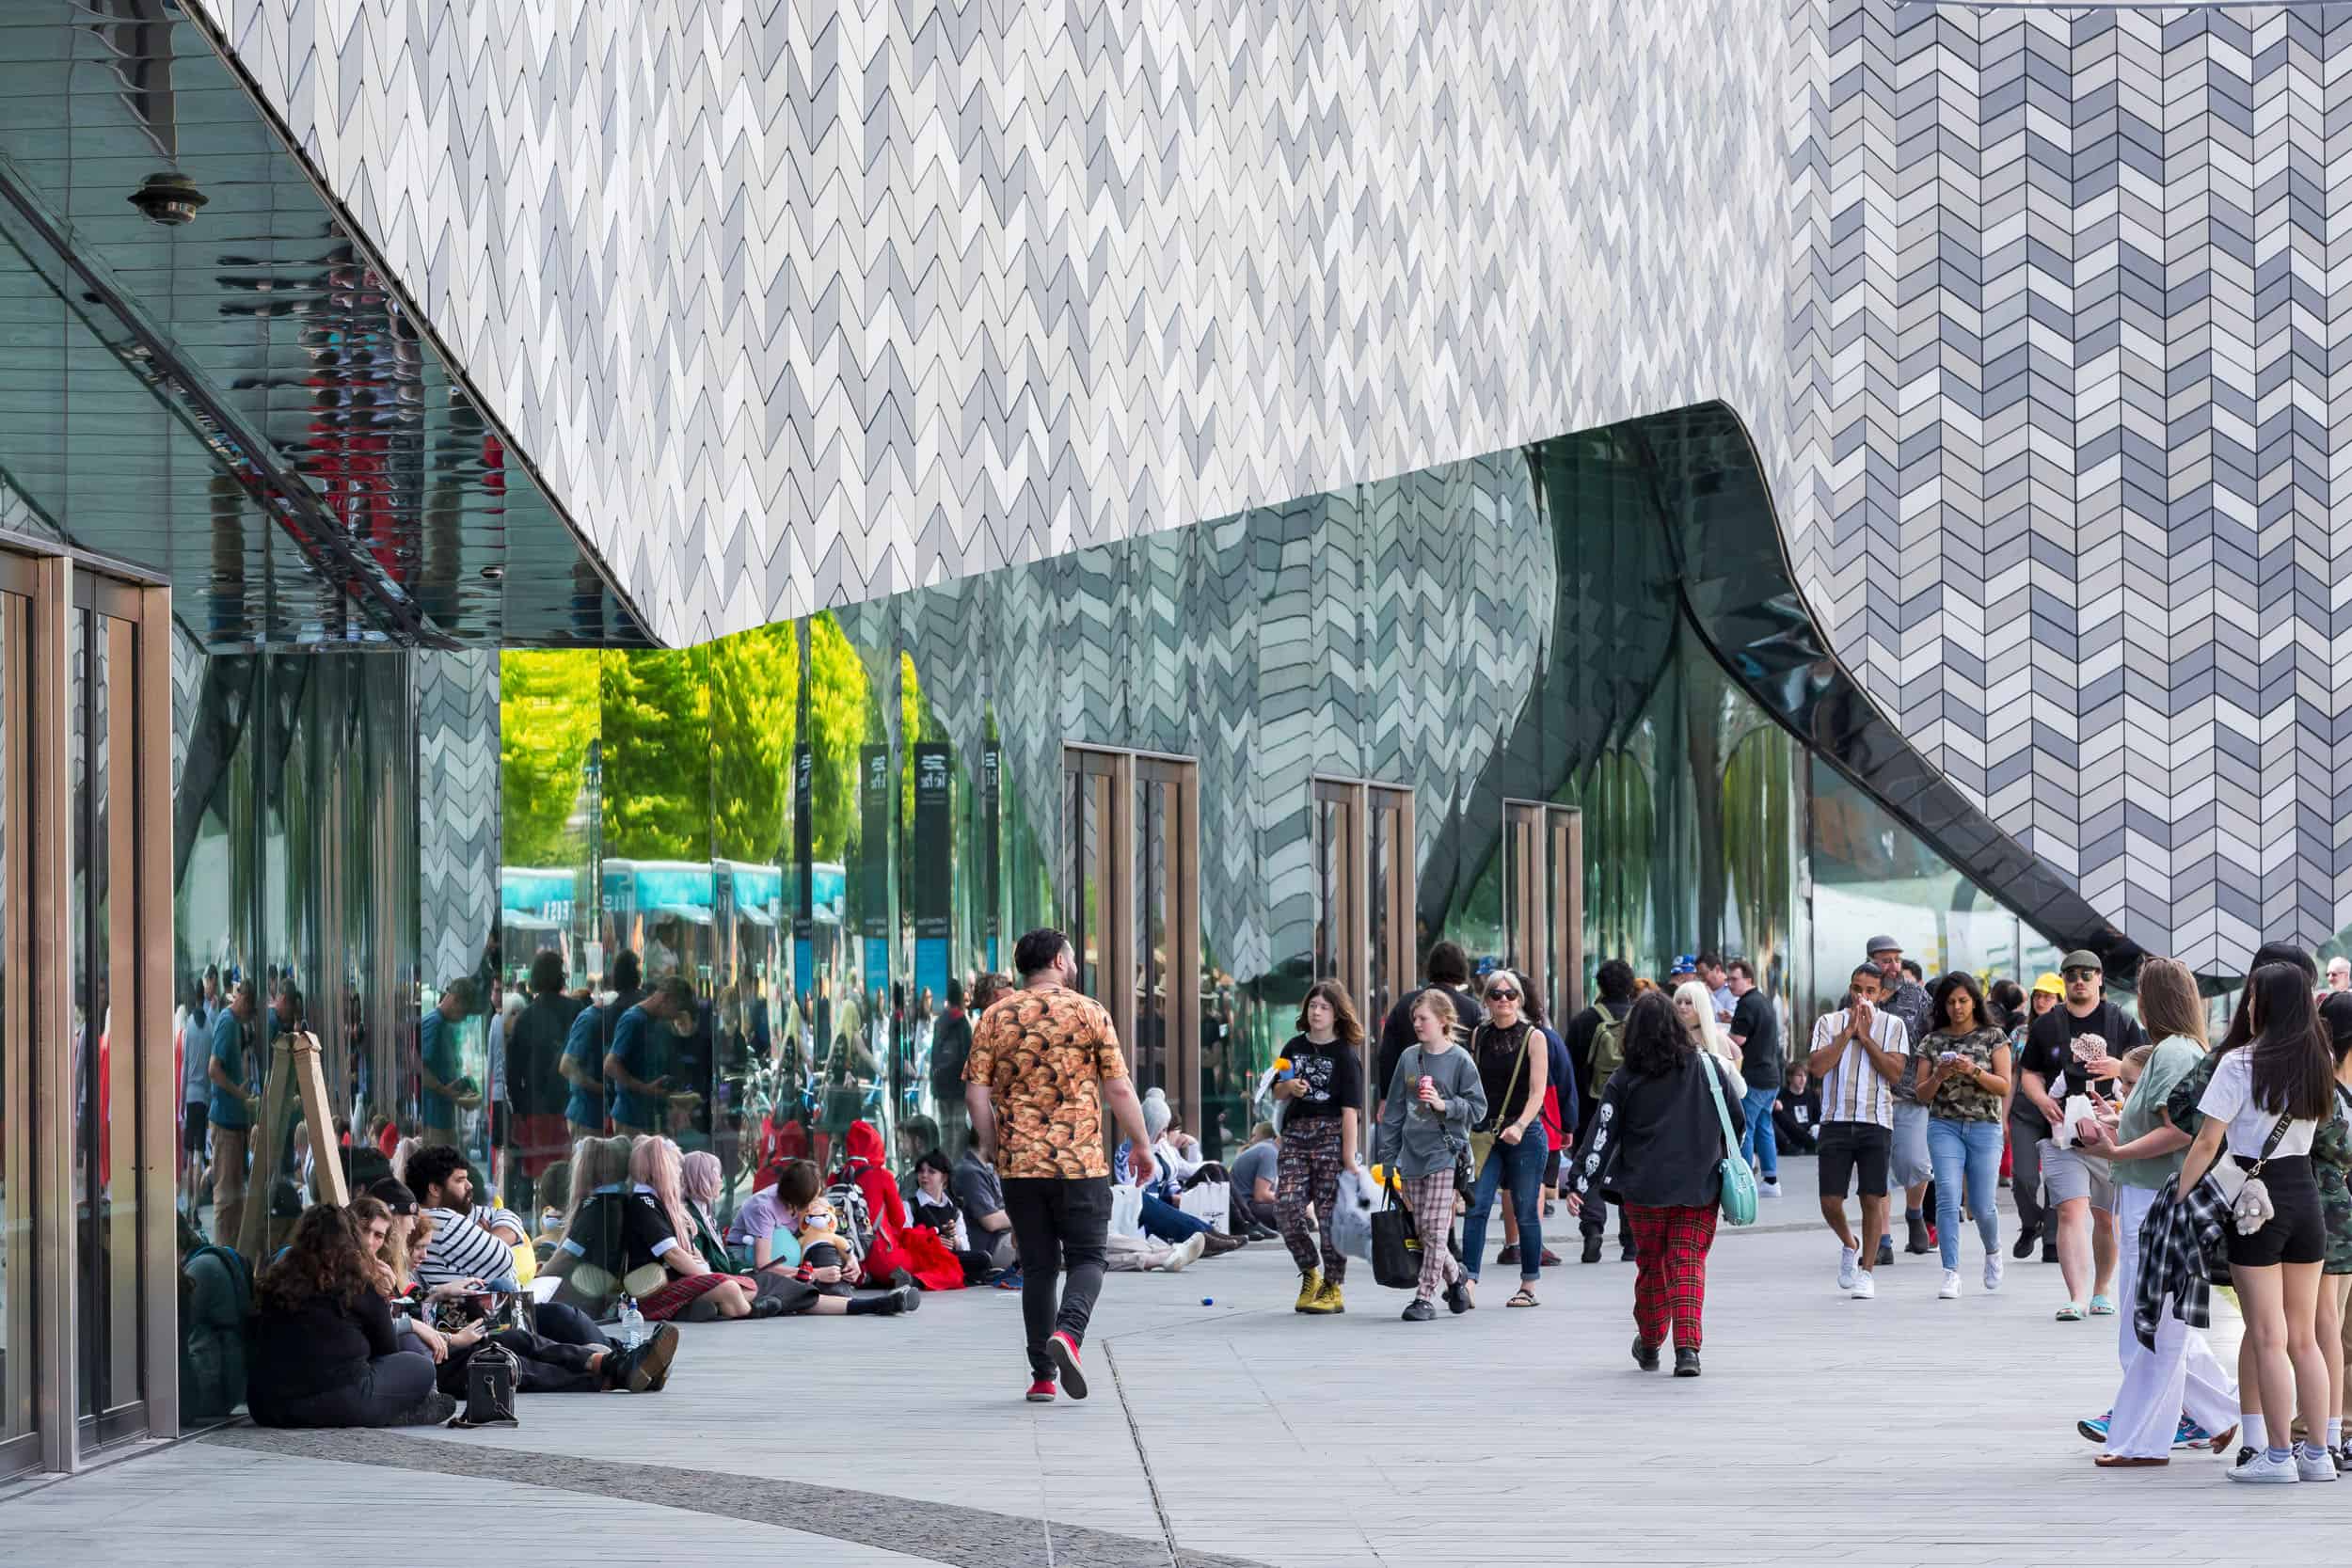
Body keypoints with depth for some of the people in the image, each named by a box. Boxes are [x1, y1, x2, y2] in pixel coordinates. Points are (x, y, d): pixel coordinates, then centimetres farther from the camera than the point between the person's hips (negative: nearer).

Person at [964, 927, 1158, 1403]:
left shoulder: (994, 1019, 5)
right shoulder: (1089, 1013, -2)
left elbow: (976, 1092, 1)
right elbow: (1119, 1089, -3)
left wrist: (991, 1147, 12)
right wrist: (1141, 1145, 7)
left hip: (1019, 1163, 3)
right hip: (1081, 1163, -3)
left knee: (1038, 1267, 9)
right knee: (1086, 1259, 5)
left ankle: (1042, 1376, 8)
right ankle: (1068, 1333, -22)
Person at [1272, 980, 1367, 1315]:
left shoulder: (1345, 1054, -3)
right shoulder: (1295, 1047, 12)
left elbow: (1350, 1109, -8)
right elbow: (1277, 1095, 20)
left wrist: (1349, 1156, -14)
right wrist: (1289, 1088, -4)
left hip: (1330, 1135, -4)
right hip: (1295, 1134, 4)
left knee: (1329, 1211, -4)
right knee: (1286, 1205, -8)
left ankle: (1333, 1288, 6)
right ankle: (1309, 1275, 11)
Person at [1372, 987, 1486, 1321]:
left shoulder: (1459, 1060, -4)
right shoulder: (1408, 1057, 9)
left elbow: (1477, 1108, -3)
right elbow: (1394, 1108, 12)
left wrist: (1445, 1105, -18)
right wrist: (1386, 1154, 11)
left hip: (1445, 1153, -5)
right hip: (1412, 1153, 5)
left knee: (1435, 1229, -8)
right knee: (1421, 1228, 7)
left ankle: (1425, 1296, -5)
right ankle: (1454, 1276, 29)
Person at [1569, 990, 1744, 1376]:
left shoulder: (1624, 1080, -4)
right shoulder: (1708, 1067, 1)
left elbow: (1603, 1135, -5)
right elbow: (1736, 1119, 8)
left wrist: (1582, 1185, -3)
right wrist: (1725, 1158, 26)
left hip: (1644, 1189, 0)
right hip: (1700, 1185, 0)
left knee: (1651, 1264, 14)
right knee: (1688, 1262, 1)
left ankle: (1649, 1344, 29)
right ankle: (1687, 1347, -15)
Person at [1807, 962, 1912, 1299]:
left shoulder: (1892, 1025, 6)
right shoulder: (1828, 1022, 8)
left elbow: (1895, 1072, -6)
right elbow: (1817, 1067, -6)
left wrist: (1866, 1035, -8)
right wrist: (1848, 1031, -8)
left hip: (1876, 1123, -1)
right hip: (1836, 1121, 1)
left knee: (1872, 1199, -1)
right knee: (1831, 1201, -2)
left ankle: (1865, 1271, 11)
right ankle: (1849, 1246, 28)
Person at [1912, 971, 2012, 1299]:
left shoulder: (1993, 1036, 5)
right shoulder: (1933, 1041, 9)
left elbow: (2004, 1086, -2)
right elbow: (1923, 1095, 9)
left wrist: (1974, 1071, -17)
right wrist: (1939, 1076, -11)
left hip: (1984, 1126, -1)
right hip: (1944, 1125, 1)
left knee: (1982, 1204, -1)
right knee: (1948, 1196, -15)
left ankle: (1992, 1251, 32)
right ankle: (1951, 1274, -18)